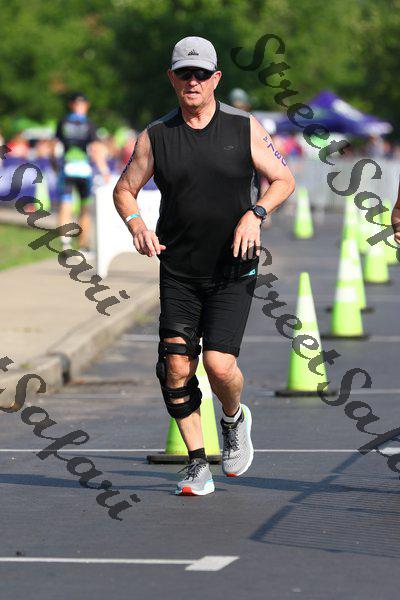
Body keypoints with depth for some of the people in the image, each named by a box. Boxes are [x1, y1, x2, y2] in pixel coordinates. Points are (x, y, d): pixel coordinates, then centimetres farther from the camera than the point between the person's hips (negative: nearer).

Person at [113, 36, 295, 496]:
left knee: (219, 363, -14)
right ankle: (198, 467, 6)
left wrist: (255, 214, -13)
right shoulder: (155, 137, 2)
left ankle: (234, 419, 21)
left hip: (233, 272, -2)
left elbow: (283, 180, 5)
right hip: (178, 272, 2)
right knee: (177, 367, -6)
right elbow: (124, 188, 10)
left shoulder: (245, 129, -1)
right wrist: (135, 223, -12)